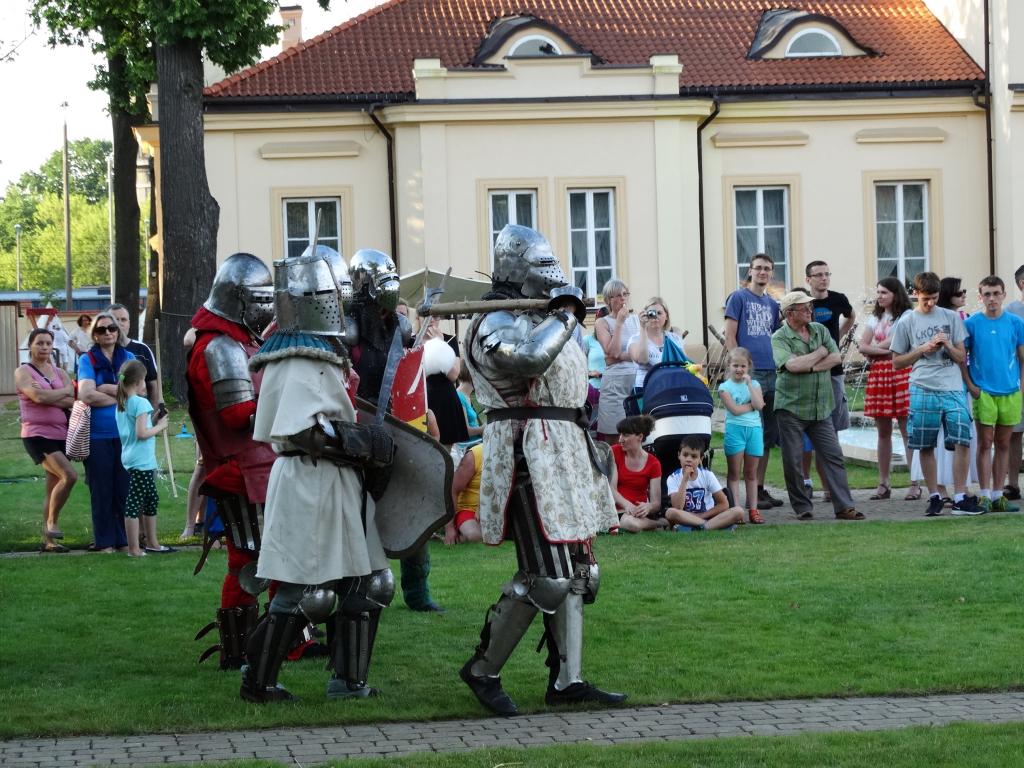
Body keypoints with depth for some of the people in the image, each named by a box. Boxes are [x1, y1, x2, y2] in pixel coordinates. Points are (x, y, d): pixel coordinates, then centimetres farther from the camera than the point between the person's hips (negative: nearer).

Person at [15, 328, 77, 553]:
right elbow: (38, 396, -18)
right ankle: (52, 520, -5)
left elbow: (72, 401, -1)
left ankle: (48, 539, 11)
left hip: (60, 434, 6)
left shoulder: (59, 373, 15)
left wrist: (49, 397, -13)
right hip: (37, 434, -6)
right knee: (69, 475, -22)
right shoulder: (23, 372, -1)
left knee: (53, 487, 5)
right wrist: (64, 391, -4)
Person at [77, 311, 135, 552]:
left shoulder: (129, 358, 9)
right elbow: (86, 395, -12)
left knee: (125, 488, 3)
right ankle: (104, 542, 9)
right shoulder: (87, 360, 1)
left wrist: (105, 388, -9)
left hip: (125, 434, 2)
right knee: (102, 490, 2)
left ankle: (124, 540, 10)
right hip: (98, 435, -2)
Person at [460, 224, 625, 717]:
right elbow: (528, 359, -35)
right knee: (545, 575, -12)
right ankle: (483, 671, 0)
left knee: (576, 572, 10)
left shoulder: (538, 317, 18)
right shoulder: (498, 324, -13)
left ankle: (566, 680, 13)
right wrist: (564, 316, -21)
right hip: (529, 456, -10)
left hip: (563, 452, 10)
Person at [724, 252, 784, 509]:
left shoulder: (772, 304, 17)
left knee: (769, 435, 9)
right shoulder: (738, 298, -1)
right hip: (748, 374, -7)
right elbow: (730, 337, -6)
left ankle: (760, 488, 16)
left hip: (772, 374, 7)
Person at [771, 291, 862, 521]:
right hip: (791, 407, -4)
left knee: (833, 455, -1)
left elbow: (836, 357, 0)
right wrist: (820, 352, -7)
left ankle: (844, 507, -1)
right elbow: (792, 365, -21)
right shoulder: (779, 338, -6)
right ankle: (802, 508, 11)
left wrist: (810, 366, -14)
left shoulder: (820, 330, 10)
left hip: (821, 407, 4)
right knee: (793, 460, 0)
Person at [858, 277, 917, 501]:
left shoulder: (906, 316, -1)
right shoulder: (874, 318, 17)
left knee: (907, 430, -6)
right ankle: (883, 484, 12)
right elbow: (862, 347, 7)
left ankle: (915, 483, -5)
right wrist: (884, 350, -7)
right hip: (878, 374, 6)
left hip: (901, 373, -6)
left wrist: (873, 350, 0)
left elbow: (896, 342, -12)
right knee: (883, 432, 8)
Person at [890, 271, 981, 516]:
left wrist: (948, 346, -7)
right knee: (925, 446, 1)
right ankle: (934, 497, 12)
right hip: (923, 390, -1)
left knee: (962, 440, -11)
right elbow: (896, 362, 8)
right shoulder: (906, 322, 6)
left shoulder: (951, 318, 11)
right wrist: (923, 349, -5)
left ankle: (960, 497, -6)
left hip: (953, 389, 1)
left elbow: (962, 358, 13)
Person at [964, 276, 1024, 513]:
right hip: (983, 392, -2)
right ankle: (984, 496, 0)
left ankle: (998, 496, 14)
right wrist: (970, 385, -5)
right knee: (985, 443, -2)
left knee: (1003, 444, 8)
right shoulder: (971, 324, -2)